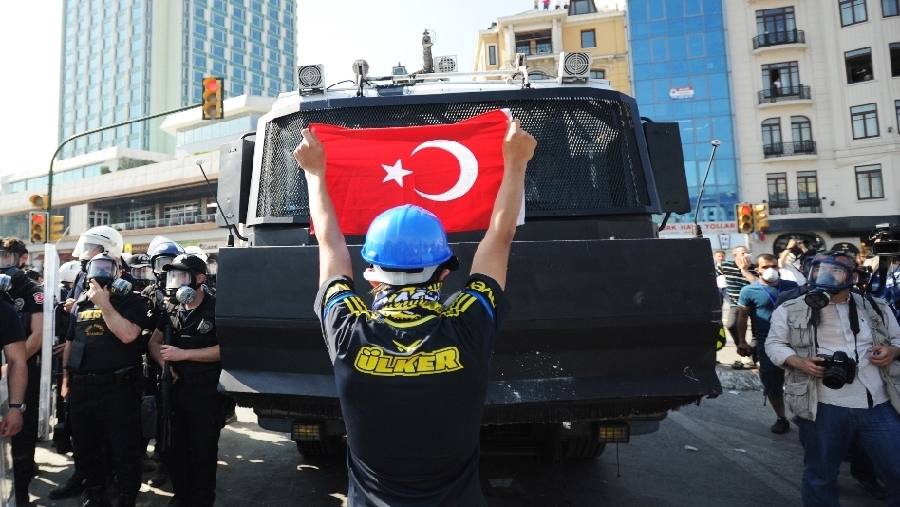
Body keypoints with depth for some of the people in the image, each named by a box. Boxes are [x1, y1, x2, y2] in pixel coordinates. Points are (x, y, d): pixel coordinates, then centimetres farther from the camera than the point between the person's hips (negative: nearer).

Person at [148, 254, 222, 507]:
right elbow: (154, 342, 12)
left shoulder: (216, 308, -14)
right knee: (174, 448, 18)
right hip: (175, 388, 6)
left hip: (206, 391, -6)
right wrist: (164, 364, -8)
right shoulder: (171, 309, 6)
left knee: (203, 451, 5)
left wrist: (184, 354, -20)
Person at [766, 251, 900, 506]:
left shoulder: (875, 307, 11)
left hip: (879, 405, 3)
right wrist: (799, 362, -14)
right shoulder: (791, 310, 1)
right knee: (820, 474, 10)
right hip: (825, 407, -2)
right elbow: (774, 344, 4)